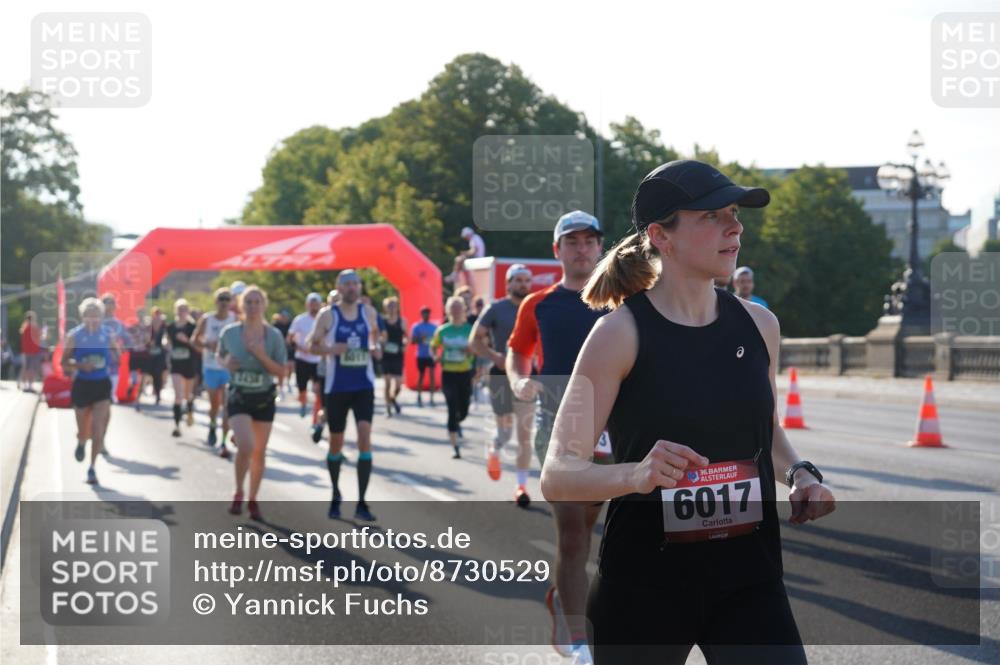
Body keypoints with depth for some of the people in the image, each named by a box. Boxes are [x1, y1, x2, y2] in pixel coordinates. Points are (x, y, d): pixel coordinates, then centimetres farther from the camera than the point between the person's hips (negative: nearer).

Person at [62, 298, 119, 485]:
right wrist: (80, 365, -20)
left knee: (98, 429, -11)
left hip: (102, 385, 0)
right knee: (84, 431, 9)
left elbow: (119, 355, 13)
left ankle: (92, 468, -2)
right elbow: (64, 362, -3)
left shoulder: (108, 334, 1)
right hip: (82, 384, 0)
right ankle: (81, 443, 46)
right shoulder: (74, 335, -4)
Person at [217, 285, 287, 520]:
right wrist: (225, 363, -11)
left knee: (259, 452, 8)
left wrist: (261, 355, -22)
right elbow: (219, 356, 12)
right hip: (238, 397, -1)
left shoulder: (274, 336, -7)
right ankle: (238, 493, 6)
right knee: (246, 447, -19)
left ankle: (252, 499, 26)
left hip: (264, 398, 2)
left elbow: (281, 371, -6)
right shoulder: (229, 332, -6)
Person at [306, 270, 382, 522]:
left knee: (365, 436, -14)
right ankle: (335, 496, 33)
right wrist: (331, 349, -20)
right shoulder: (328, 315, -4)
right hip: (336, 387, -1)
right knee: (336, 442, 10)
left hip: (363, 385, 1)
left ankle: (361, 503, -12)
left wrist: (376, 347, -1)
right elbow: (312, 345, 0)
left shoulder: (368, 312, 3)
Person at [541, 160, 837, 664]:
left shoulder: (758, 324, 4)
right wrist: (636, 475, -33)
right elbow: (557, 476, -14)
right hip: (643, 582, -3)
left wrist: (800, 474, 1)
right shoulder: (621, 332, -11)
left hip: (748, 577, 4)